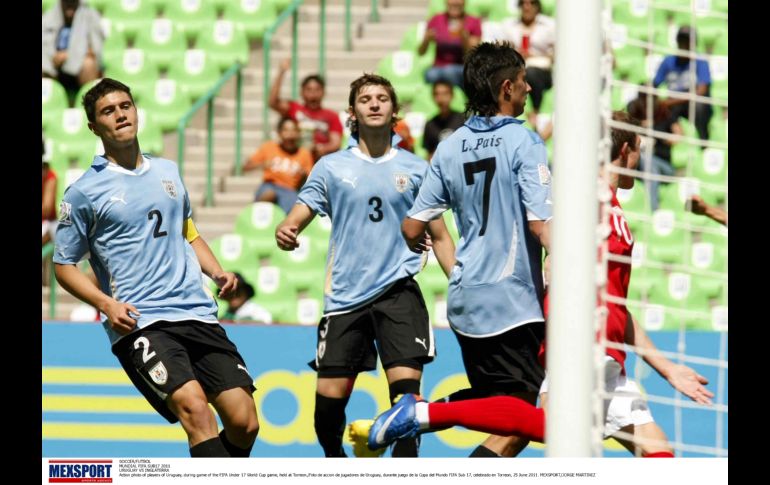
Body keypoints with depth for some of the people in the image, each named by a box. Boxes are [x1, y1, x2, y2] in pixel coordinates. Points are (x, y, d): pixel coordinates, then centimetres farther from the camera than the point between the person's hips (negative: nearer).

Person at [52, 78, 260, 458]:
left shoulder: (168, 172, 17)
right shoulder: (84, 192, 1)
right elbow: (64, 264, 6)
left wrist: (217, 272, 12)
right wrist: (106, 304, -11)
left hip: (197, 313, 5)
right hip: (138, 323, -5)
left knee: (243, 422, -5)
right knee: (194, 407, -27)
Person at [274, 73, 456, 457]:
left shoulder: (416, 169, 8)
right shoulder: (331, 167, 8)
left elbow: (439, 236, 11)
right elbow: (298, 216, 3)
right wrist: (285, 232, -22)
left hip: (398, 291, -1)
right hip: (345, 295, 1)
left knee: (405, 381, -17)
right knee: (329, 396, 0)